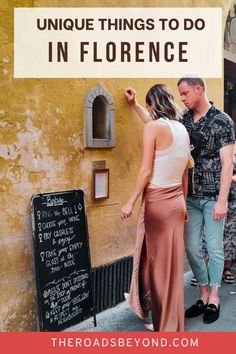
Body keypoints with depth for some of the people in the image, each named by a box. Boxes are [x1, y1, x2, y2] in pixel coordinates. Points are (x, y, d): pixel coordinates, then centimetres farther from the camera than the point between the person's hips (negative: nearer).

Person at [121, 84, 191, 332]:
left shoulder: (153, 127, -11)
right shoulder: (182, 129, 9)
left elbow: (146, 171, -16)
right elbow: (184, 172, 13)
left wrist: (130, 202, -9)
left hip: (157, 201, -7)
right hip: (176, 202, 7)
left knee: (157, 261, 8)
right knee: (172, 262, 16)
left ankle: (165, 324, 23)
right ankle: (171, 321, 33)